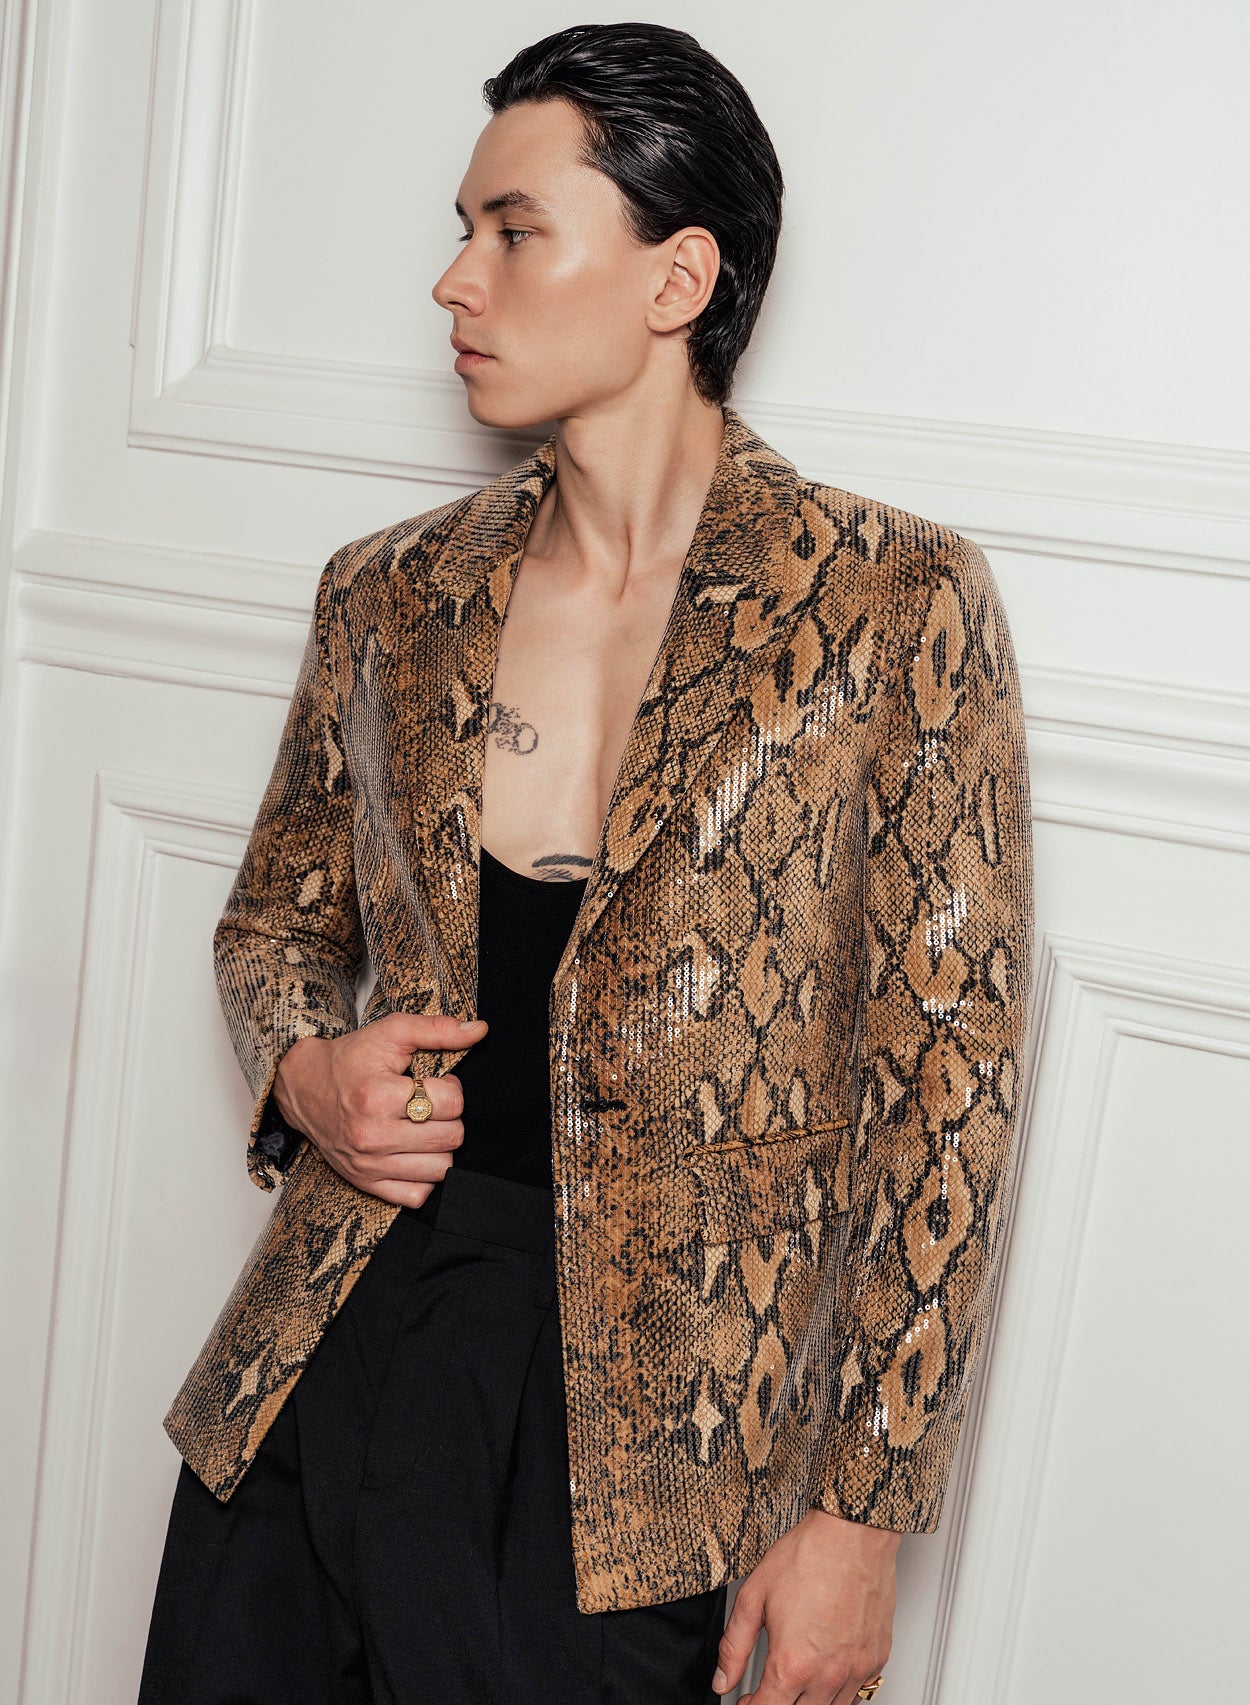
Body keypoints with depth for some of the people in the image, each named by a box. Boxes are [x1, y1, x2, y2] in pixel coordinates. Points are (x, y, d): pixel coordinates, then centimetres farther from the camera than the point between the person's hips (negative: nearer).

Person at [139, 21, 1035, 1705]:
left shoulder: (894, 610, -10)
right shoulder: (391, 596, 3)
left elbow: (948, 1082, -9)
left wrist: (860, 1509, -9)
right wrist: (304, 1072, -5)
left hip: (646, 1436, -4)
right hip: (336, 1353, 4)